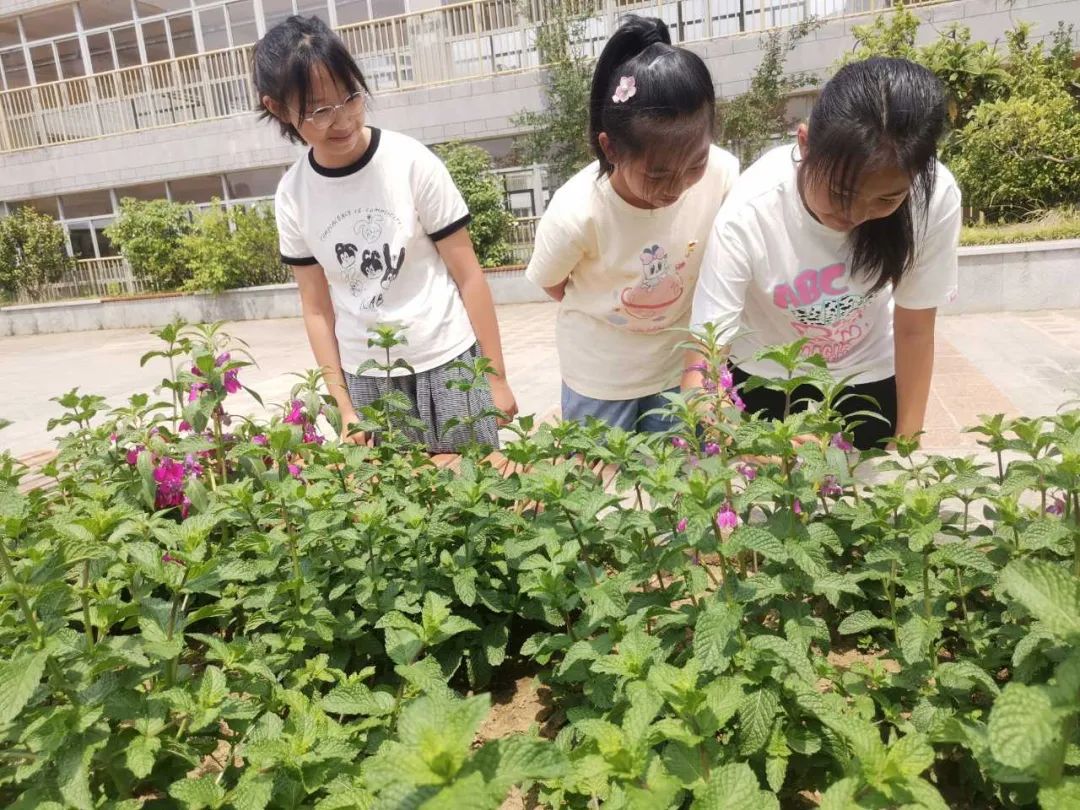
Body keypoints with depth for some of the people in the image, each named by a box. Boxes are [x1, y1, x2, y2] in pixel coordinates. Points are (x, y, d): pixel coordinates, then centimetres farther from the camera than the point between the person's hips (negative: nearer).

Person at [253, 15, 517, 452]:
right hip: (366, 378, 2)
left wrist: (497, 377, -7)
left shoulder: (412, 163, -12)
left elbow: (468, 276, -8)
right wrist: (344, 408, 1)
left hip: (447, 363, -2)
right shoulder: (291, 196, -4)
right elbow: (317, 307, 3)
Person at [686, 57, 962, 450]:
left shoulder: (936, 198, -27)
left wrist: (907, 442, -8)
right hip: (764, 377, -1)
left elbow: (914, 329, -14)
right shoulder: (749, 211, -33)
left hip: (870, 375, 2)